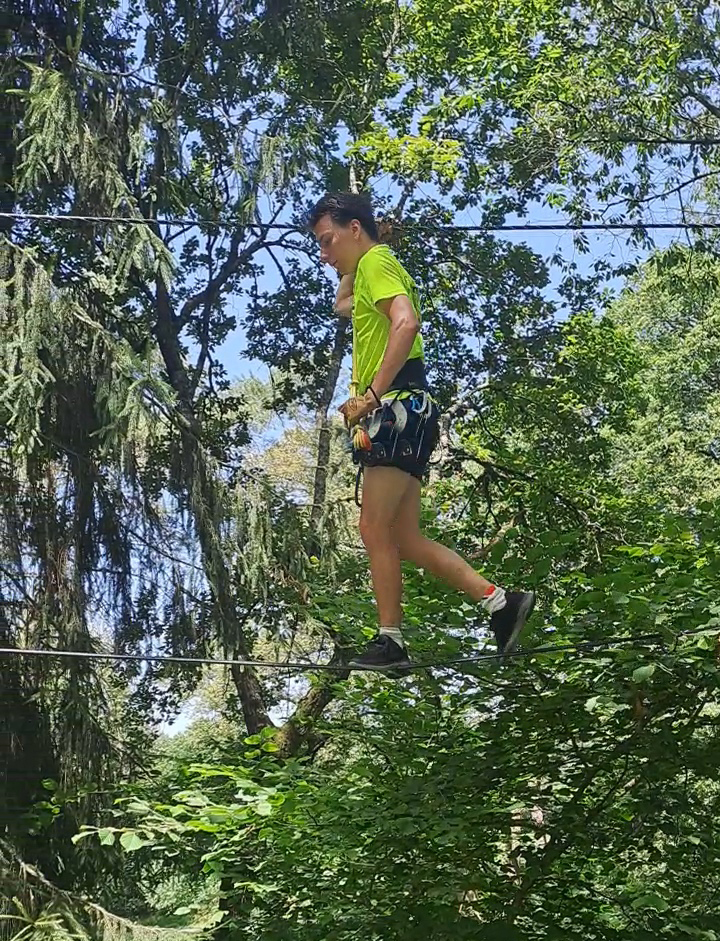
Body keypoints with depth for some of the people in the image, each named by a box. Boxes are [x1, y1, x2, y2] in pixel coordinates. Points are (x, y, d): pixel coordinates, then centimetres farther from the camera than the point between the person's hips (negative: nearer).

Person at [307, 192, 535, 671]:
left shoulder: (377, 262, -3)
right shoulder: (372, 268, 28)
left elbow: (406, 323, -22)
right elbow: (343, 305, 52)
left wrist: (370, 394, -27)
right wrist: (349, 267, 35)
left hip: (398, 409, -10)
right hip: (398, 416, 10)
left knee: (375, 527, -12)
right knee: (405, 539, 5)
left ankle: (390, 640, -9)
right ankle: (501, 601, 3)